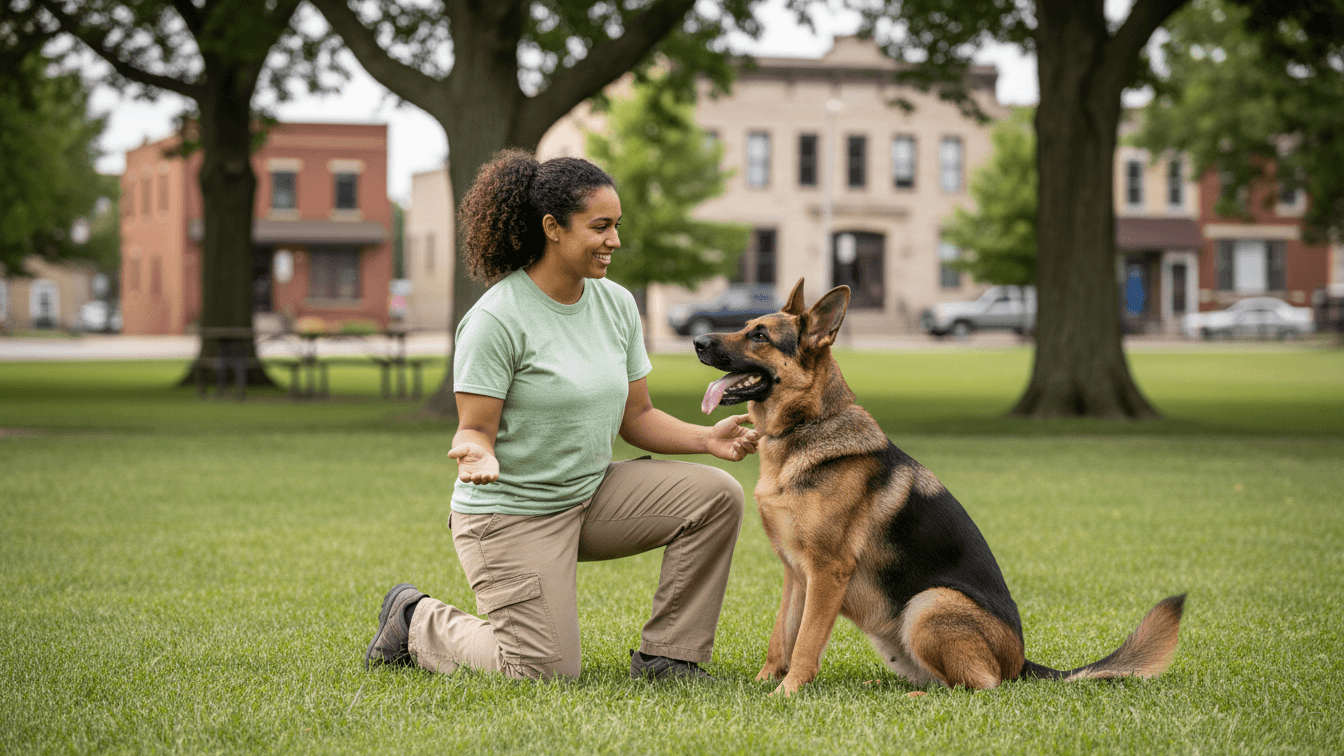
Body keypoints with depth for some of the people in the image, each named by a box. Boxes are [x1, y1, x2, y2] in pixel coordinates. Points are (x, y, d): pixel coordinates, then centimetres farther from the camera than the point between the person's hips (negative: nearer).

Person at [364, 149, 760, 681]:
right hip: (510, 515, -7)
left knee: (717, 496, -11)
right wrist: (475, 455, -40)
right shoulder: (496, 319, -19)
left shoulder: (617, 304, 2)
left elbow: (635, 417, 7)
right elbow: (475, 428, -16)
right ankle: (419, 623, 16)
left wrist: (706, 438, -10)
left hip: (590, 496, 7)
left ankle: (665, 655, 0)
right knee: (544, 672, -11)